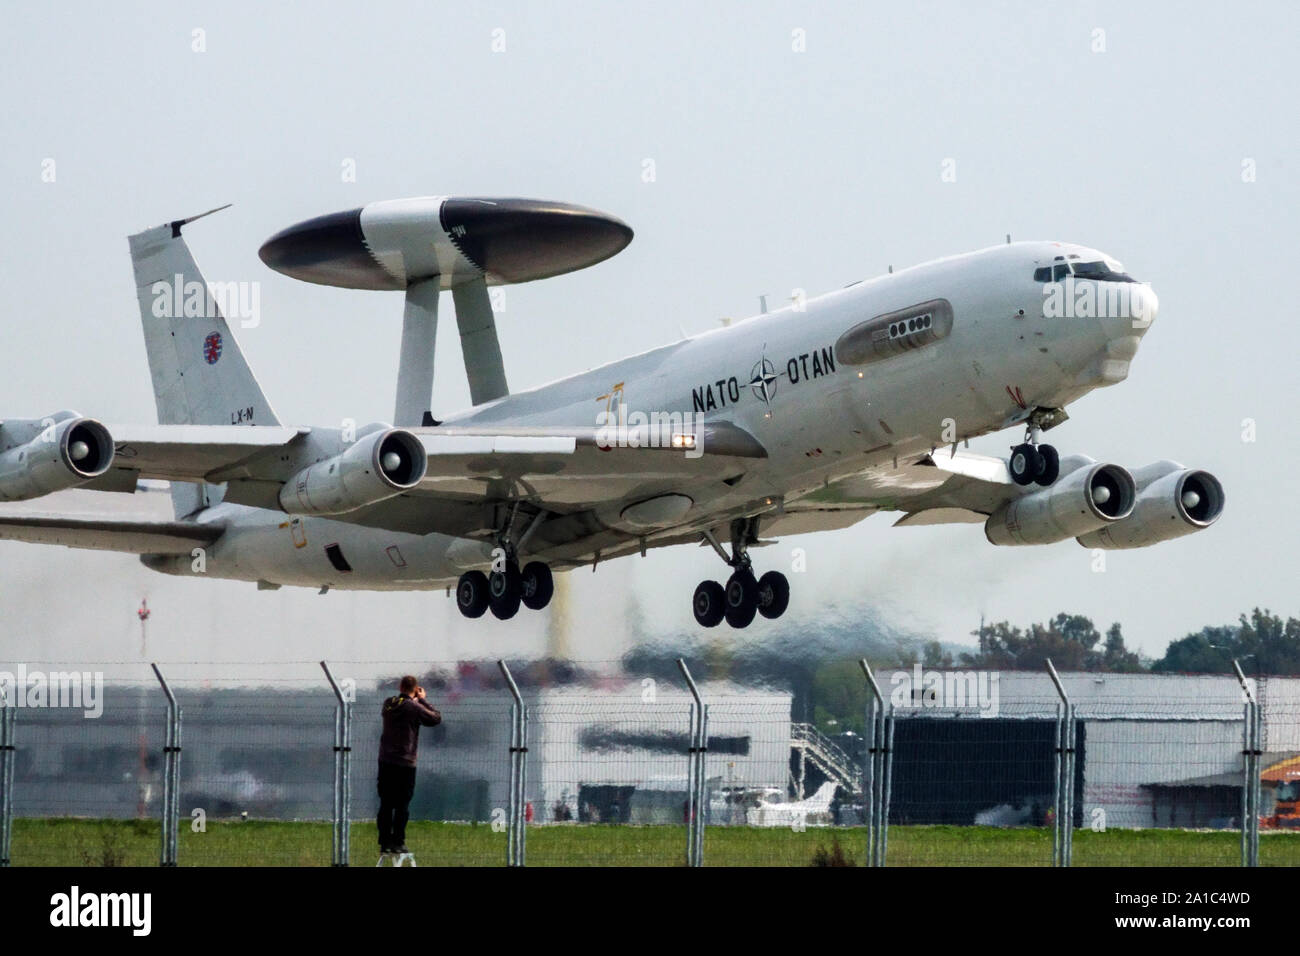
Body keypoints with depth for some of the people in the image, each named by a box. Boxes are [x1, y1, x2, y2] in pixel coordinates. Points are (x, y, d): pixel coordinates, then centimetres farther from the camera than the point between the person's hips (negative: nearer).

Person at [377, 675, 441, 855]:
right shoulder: (414, 708, -11)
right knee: (402, 806, 0)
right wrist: (422, 700, 7)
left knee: (386, 805, 8)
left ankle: (384, 842, 8)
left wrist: (414, 701, 23)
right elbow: (436, 718, -1)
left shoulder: (389, 704, 6)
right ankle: (397, 842, -2)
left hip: (385, 761, 5)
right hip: (404, 763, -5)